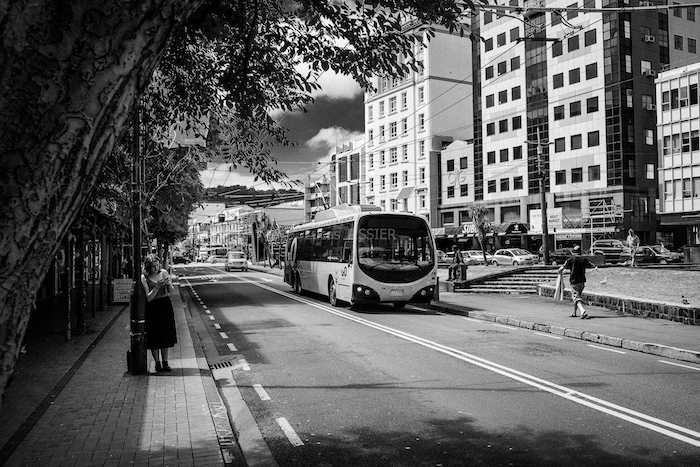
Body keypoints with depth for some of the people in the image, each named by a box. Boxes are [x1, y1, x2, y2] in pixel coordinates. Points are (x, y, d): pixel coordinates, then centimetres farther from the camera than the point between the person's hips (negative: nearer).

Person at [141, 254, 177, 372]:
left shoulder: (164, 273, 1)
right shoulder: (144, 278, -8)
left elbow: (172, 291, 4)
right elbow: (148, 298, -12)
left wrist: (168, 284, -16)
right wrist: (157, 286, -23)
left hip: (166, 306, 3)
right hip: (153, 308, -3)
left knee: (166, 336, 8)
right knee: (154, 337, 2)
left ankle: (165, 362, 18)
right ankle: (157, 363, 15)